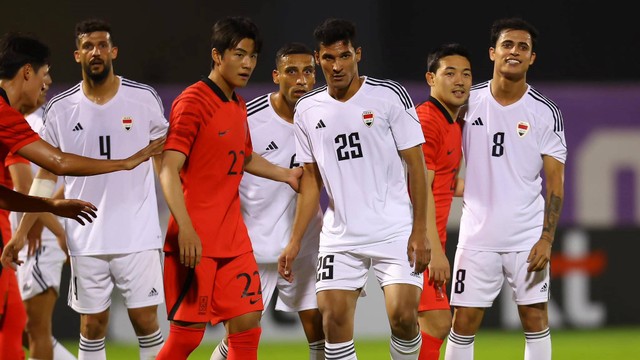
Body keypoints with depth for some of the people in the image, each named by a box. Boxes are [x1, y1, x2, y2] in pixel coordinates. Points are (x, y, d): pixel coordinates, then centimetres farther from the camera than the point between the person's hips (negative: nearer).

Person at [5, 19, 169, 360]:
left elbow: (165, 164, 7)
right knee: (92, 325, 4)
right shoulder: (60, 108, 3)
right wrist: (21, 233, 4)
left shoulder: (144, 98, -1)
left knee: (145, 320, -2)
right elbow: (46, 176, 9)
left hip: (139, 235, -1)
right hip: (86, 239, 1)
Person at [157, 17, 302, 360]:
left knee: (247, 325, 2)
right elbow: (169, 170, -18)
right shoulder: (193, 102, -12)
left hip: (234, 240, 8)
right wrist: (185, 228, -29)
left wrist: (286, 174, 22)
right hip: (195, 240, -8)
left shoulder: (239, 106, 13)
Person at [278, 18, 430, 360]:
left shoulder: (389, 96, -5)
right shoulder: (307, 110, 7)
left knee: (403, 314, -15)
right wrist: (295, 241, 9)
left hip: (395, 231, -3)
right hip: (339, 238, 3)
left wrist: (419, 231, -10)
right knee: (333, 317, -6)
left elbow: (416, 165, -3)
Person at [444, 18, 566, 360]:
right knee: (464, 321, 0)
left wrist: (546, 238, -12)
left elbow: (555, 181, -3)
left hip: (527, 238, -1)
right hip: (477, 236, 1)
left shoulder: (545, 113, -2)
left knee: (535, 317, 1)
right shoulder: (468, 101, 3)